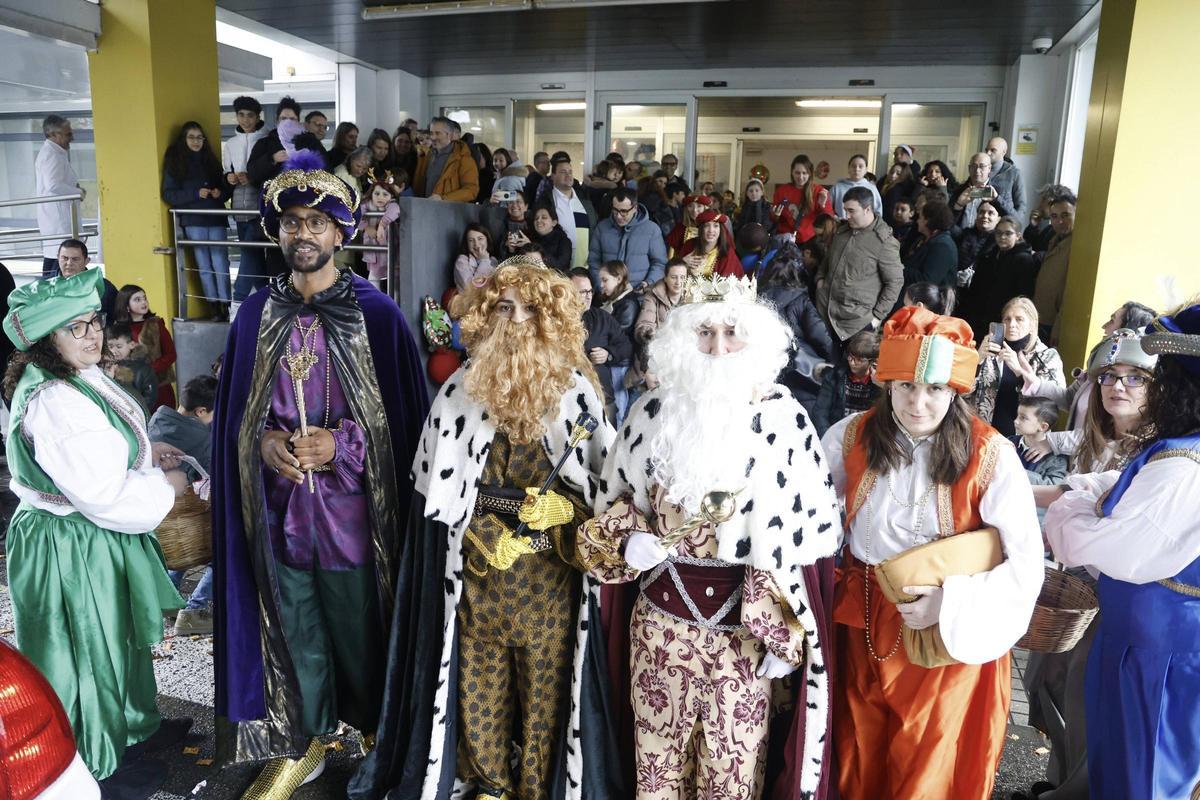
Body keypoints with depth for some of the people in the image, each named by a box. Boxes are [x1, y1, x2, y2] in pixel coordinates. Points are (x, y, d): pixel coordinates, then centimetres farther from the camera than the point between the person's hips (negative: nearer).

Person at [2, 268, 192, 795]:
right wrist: (165, 486, -15)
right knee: (90, 651, 9)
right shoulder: (54, 402, -29)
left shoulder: (80, 379, 3)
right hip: (72, 550, -10)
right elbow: (102, 494, -29)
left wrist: (147, 451, 6)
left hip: (101, 540, 10)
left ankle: (133, 726, 47)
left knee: (120, 638, 25)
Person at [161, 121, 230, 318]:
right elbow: (168, 194, -1)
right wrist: (196, 193, -13)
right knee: (204, 267, 0)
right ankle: (215, 307, 4)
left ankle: (225, 306, -2)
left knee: (221, 264, -5)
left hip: (216, 219, 2)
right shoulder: (175, 163, 5)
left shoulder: (210, 160, 15)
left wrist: (220, 193, -3)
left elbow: (225, 187, 20)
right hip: (193, 221, -2)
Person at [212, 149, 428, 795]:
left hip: (351, 506, -3)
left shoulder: (376, 313, -7)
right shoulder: (256, 313, 3)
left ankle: (377, 733, 36)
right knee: (293, 632, 17)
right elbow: (234, 411, 9)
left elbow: (405, 415, -5)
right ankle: (300, 745, 39)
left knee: (359, 628, 10)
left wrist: (341, 441, -17)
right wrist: (263, 439, -10)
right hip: (278, 507, 3)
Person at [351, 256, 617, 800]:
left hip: (551, 576, -1)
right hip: (476, 573, 2)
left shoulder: (577, 390, -5)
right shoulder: (461, 390, -2)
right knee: (479, 687, 17)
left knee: (546, 688, 13)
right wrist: (484, 538, -3)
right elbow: (435, 491, 4)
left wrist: (564, 511, -14)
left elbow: (609, 478, 3)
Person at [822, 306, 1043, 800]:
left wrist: (949, 606, -23)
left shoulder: (989, 456, -16)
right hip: (863, 625, 3)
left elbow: (1026, 565, -14)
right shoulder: (852, 436, -9)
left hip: (950, 635, -2)